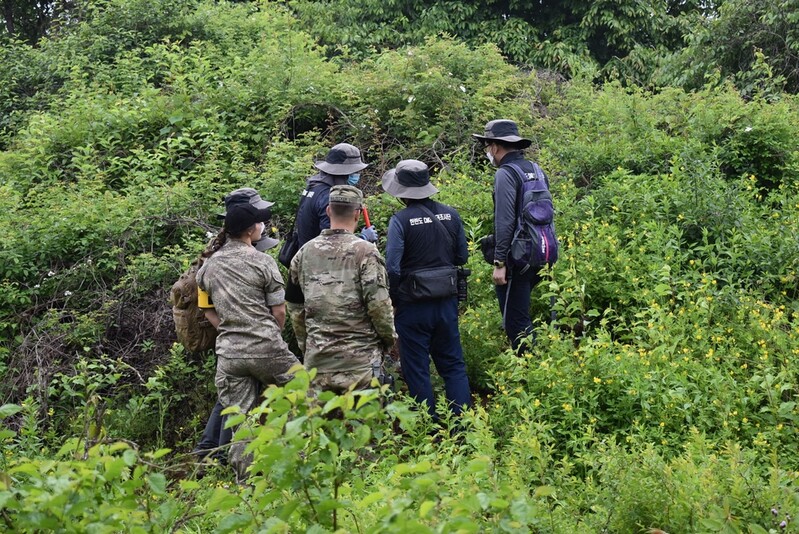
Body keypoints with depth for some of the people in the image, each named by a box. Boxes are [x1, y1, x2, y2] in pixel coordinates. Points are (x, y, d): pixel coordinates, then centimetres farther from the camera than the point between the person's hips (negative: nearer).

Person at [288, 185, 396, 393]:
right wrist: (389, 337, 4)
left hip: (317, 359, 4)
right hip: (360, 360, -4)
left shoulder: (304, 253, 6)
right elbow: (379, 304, -12)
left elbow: (296, 307, 12)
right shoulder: (365, 251, -10)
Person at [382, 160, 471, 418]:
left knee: (416, 369, 9)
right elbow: (462, 257, 8)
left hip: (413, 306, -5)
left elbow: (392, 268, -19)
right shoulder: (450, 214, 0)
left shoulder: (401, 220, -16)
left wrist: (393, 300, -4)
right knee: (453, 364, 17)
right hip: (447, 302, 5)